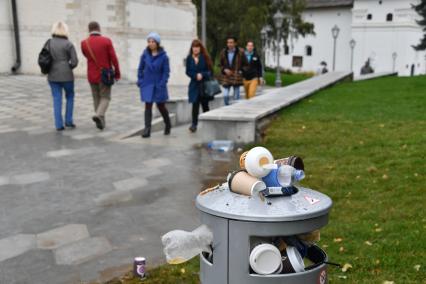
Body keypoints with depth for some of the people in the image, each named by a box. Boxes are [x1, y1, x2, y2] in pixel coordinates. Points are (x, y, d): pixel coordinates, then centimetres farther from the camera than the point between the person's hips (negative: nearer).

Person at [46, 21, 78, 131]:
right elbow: (75, 61, -10)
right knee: (70, 97, 17)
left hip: (52, 76, 3)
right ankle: (68, 120, 16)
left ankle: (59, 124, 5)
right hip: (66, 75, -3)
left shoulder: (49, 43, 1)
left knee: (57, 100, 7)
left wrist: (50, 67, 11)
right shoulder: (68, 44, -9)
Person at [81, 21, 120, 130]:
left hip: (92, 75, 3)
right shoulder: (106, 41, -11)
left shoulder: (84, 43, -4)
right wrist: (117, 72, -1)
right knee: (105, 98, 6)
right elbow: (114, 58, -10)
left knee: (96, 98, 15)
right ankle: (98, 115, -18)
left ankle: (101, 121, 20)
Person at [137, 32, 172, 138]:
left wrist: (162, 84, -14)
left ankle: (168, 124, 36)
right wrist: (140, 80, 1)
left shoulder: (163, 56, -8)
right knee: (148, 106, -4)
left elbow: (166, 71, -7)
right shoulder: (145, 54, -1)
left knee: (161, 106, 12)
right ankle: (147, 129, -2)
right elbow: (141, 68, 7)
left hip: (158, 85, -1)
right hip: (147, 84, 2)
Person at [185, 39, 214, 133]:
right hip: (194, 85, 1)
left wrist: (202, 75, -18)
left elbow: (210, 70, -3)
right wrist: (196, 76, -13)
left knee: (205, 104, 7)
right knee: (195, 104, -7)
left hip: (204, 85, -1)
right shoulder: (189, 58, 3)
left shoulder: (205, 57, -2)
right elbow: (188, 72, 3)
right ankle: (194, 124, -5)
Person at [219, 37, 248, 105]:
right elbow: (221, 65, 12)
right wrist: (224, 70, -6)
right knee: (225, 95, -6)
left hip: (236, 77, -2)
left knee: (236, 97, 5)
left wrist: (241, 71, -7)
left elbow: (245, 64, 4)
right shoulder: (223, 52, 4)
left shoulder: (240, 52, -4)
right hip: (226, 77, 2)